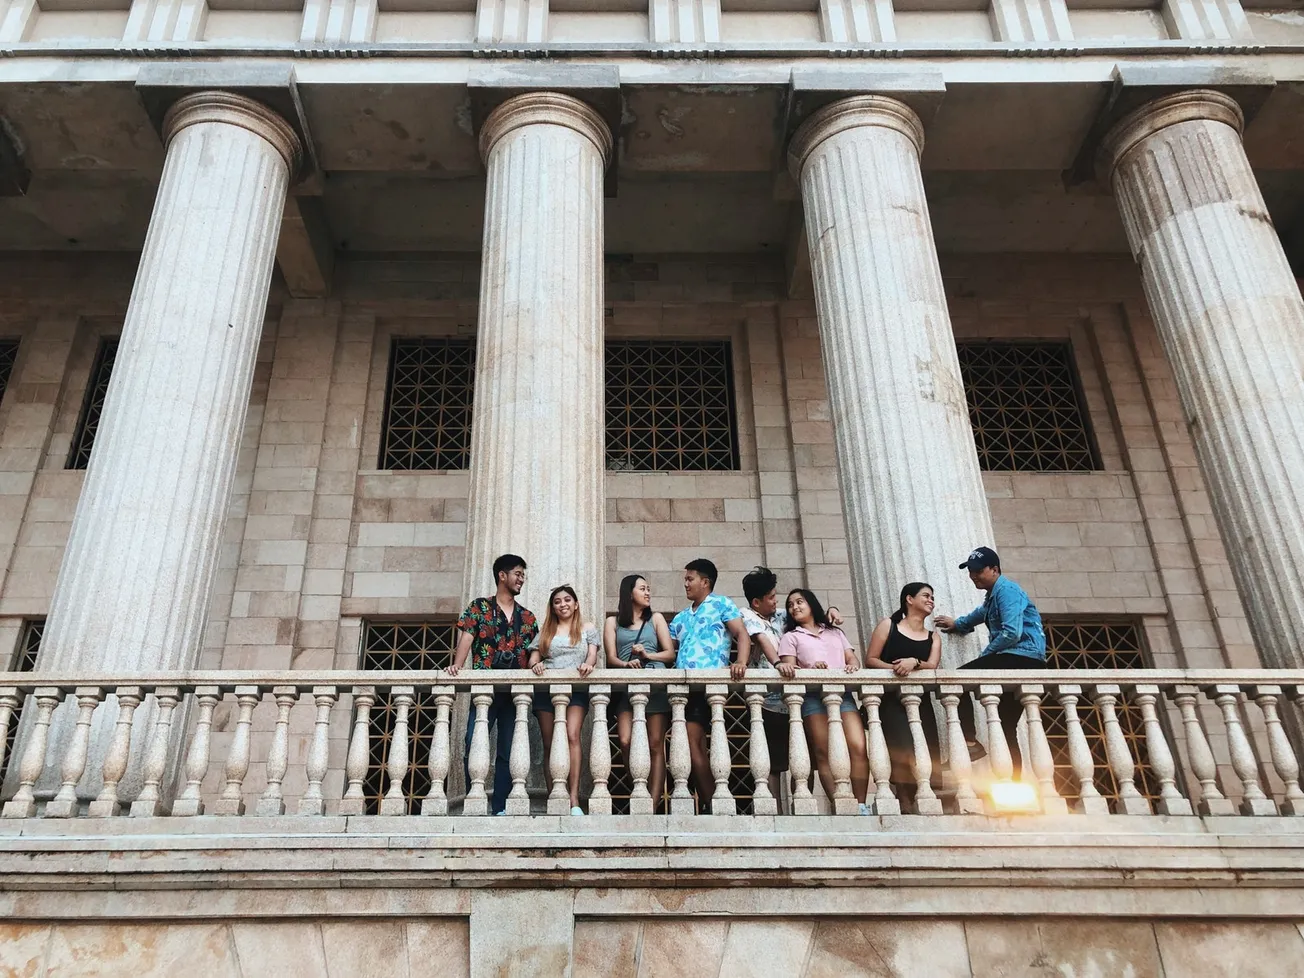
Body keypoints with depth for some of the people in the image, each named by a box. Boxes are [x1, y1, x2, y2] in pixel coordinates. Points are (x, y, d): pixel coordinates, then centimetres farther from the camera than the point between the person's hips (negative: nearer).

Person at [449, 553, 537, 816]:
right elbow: (466, 639, -6)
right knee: (474, 747, -9)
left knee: (508, 752, 3)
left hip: (515, 692, 3)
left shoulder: (527, 617, 17)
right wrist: (456, 666, -22)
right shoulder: (479, 607, 6)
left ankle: (500, 808, 6)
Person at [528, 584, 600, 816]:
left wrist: (588, 664, -18)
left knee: (572, 737, -21)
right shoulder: (545, 631, 18)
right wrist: (536, 665, -13)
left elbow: (592, 654, 5)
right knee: (549, 744, -1)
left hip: (576, 690, -3)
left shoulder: (588, 628, 15)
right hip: (546, 690, 3)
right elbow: (533, 657, 11)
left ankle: (574, 800, -28)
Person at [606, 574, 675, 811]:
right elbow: (611, 658, 5)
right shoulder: (613, 621, 16)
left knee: (655, 745, -7)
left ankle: (653, 805, -9)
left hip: (656, 684, 0)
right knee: (625, 742, -17)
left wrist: (647, 655, -7)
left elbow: (670, 654, 11)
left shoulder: (656, 619, 18)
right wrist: (626, 664, -16)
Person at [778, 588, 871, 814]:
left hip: (842, 693, 2)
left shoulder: (835, 632, 28)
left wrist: (853, 666, -5)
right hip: (812, 695, -2)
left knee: (859, 747, -17)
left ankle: (861, 805, -16)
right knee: (824, 753, -14)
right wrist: (810, 669, -17)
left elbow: (852, 659, 19)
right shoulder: (791, 637, 18)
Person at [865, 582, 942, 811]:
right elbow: (870, 660, -1)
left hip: (919, 700, 4)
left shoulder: (933, 637, 19)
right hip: (890, 697, -4)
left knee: (924, 751, -9)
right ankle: (905, 802, -18)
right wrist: (894, 668, -18)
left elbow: (932, 666, 0)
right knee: (901, 749, -22)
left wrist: (914, 662, -21)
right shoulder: (888, 625, 8)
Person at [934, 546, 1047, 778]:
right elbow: (981, 614, 48)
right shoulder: (992, 596, 22)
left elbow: (1012, 633, -20)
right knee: (1007, 728, 7)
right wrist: (956, 624, 50)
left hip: (1023, 657, -10)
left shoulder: (1006, 590, -7)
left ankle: (970, 742, -17)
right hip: (1019, 663, 10)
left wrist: (985, 655, -10)